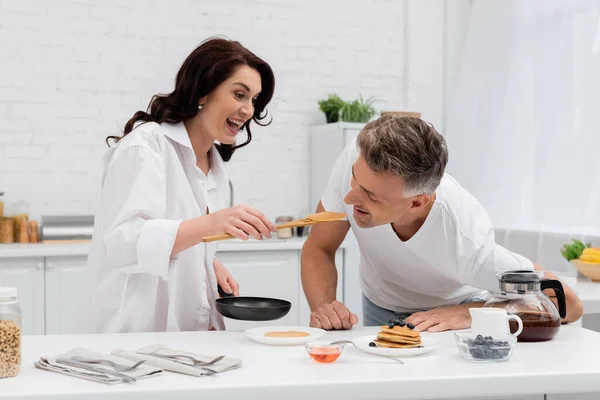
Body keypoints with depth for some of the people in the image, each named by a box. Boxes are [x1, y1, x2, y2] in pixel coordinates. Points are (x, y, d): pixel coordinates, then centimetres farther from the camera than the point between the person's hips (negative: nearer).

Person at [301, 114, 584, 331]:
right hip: (380, 308, 0)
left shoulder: (467, 240, -38)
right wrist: (324, 306, -34)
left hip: (453, 312, 1)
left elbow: (569, 305, -26)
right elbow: (319, 249, -15)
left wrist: (471, 314, -34)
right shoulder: (357, 160, -31)